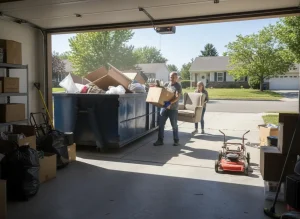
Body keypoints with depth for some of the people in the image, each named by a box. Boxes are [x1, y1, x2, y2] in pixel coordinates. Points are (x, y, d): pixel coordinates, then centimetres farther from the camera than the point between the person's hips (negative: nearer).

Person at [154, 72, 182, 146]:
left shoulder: (178, 86, -6)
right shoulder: (166, 84, 10)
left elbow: (177, 97, -18)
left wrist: (170, 103, -33)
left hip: (173, 109, -5)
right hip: (164, 107, 5)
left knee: (174, 125, 7)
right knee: (161, 124, 3)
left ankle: (176, 141, 20)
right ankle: (160, 140, 11)